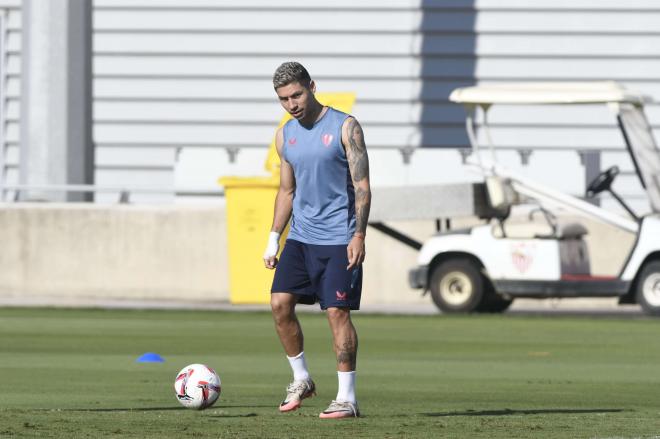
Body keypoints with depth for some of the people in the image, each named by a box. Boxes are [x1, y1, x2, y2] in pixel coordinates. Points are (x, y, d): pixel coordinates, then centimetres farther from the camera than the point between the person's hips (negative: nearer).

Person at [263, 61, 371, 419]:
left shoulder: (344, 127, -6)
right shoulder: (285, 136, 10)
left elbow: (362, 186, -8)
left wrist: (359, 235, -17)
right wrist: (274, 239, 13)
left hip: (339, 239, -6)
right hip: (300, 238, 6)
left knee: (337, 312, -8)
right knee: (280, 303, -4)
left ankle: (347, 398, -3)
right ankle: (301, 379, 14)